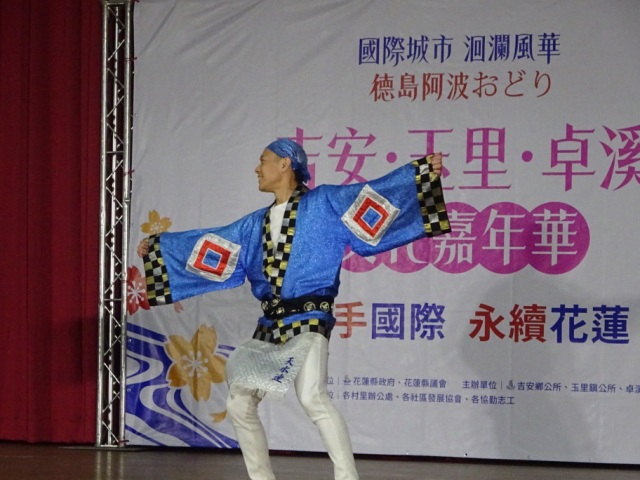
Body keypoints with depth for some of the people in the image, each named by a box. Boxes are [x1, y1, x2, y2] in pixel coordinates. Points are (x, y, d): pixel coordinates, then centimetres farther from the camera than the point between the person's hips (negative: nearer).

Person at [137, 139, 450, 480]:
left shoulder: (324, 203, 0)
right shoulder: (257, 223, 18)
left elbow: (369, 197, -9)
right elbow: (211, 242, 25)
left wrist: (422, 173, -20)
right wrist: (158, 246, 30)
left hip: (308, 321, -7)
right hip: (270, 325, 8)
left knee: (311, 398, -27)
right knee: (240, 404, 8)